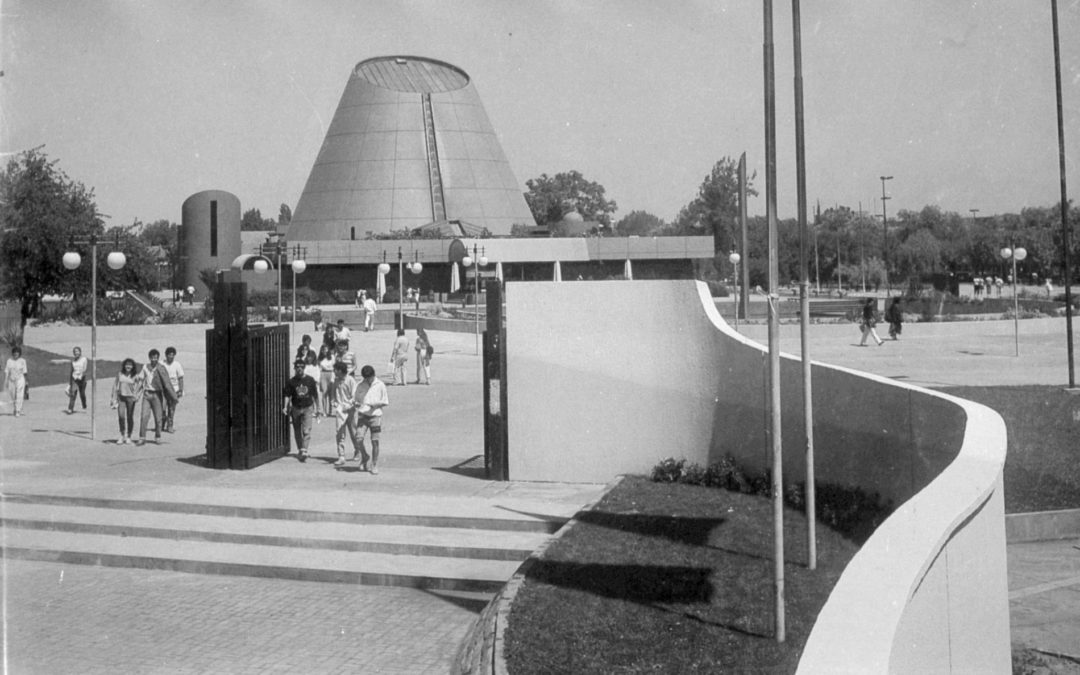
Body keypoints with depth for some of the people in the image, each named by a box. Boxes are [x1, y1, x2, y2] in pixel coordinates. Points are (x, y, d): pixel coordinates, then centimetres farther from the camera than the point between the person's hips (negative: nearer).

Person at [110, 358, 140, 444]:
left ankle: (128, 437, 16)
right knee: (121, 416, -10)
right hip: (121, 397, 1)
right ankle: (122, 435, 2)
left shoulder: (135, 376, 0)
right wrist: (114, 397, 8)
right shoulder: (119, 374, 6)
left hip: (130, 397, -1)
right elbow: (115, 386, 11)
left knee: (130, 417, 4)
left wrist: (137, 395, -16)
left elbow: (137, 387, 1)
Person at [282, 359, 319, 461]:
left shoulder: (310, 380, 1)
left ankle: (304, 451, -15)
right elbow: (287, 395, -3)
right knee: (297, 432, 10)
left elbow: (314, 395, 7)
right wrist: (285, 407, -17)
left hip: (308, 408, -1)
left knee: (306, 431, -11)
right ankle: (300, 450, 23)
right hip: (296, 409, 1)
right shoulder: (291, 381, -1)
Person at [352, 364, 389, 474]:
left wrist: (376, 404, -17)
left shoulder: (380, 385, -2)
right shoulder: (360, 385, 4)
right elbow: (354, 399, 13)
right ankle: (364, 457, 19)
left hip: (375, 415, -2)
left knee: (375, 441, -2)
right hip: (362, 415, 2)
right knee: (358, 439, -10)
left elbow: (385, 402, 2)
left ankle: (374, 466, 10)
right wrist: (356, 403, -11)